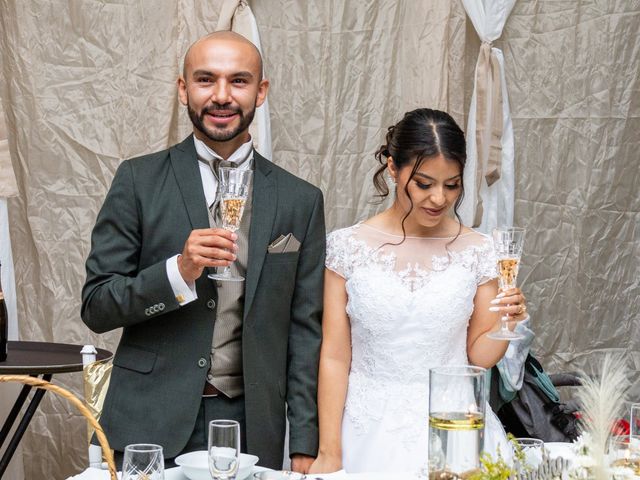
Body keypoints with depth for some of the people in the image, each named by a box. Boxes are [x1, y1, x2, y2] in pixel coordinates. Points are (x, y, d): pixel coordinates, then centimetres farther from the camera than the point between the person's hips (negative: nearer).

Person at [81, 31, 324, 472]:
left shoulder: (300, 200, 4)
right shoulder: (138, 180, -1)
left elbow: (304, 330, 5)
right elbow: (96, 307, -2)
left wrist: (305, 446, 1)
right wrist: (179, 271, -18)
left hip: (252, 427, 1)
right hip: (152, 423, -1)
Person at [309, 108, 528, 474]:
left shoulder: (478, 252, -2)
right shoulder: (349, 247, -5)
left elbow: (479, 356, 5)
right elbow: (335, 357, -3)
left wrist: (504, 325, -15)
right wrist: (329, 453, -6)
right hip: (369, 430, -1)